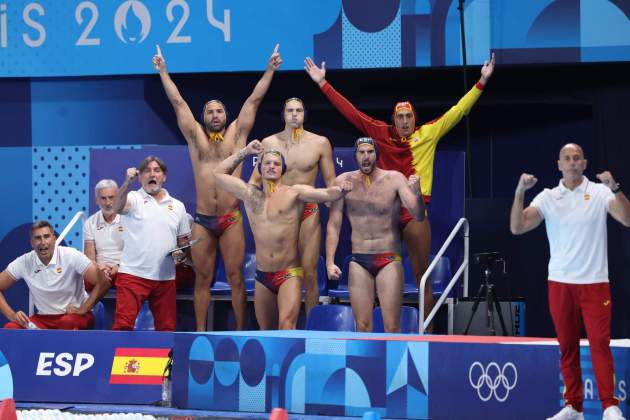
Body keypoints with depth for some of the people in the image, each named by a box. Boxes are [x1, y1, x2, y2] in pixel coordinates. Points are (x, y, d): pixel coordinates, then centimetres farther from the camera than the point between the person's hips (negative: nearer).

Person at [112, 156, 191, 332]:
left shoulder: (177, 206, 16)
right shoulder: (133, 198, 3)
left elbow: (184, 240, 20)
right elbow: (117, 207, -20)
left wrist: (181, 252, -2)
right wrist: (128, 181, -34)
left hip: (165, 277, 4)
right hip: (133, 273, -4)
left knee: (167, 327, 8)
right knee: (123, 324, -14)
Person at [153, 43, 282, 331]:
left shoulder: (236, 134, 9)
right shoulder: (195, 136, 10)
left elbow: (254, 100, 6)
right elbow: (178, 102, 10)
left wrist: (270, 70, 4)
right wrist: (163, 71, 10)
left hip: (231, 219, -1)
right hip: (202, 220, 1)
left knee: (235, 277, 0)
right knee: (202, 278, 4)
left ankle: (241, 331, 2)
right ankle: (200, 333, 7)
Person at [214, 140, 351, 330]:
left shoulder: (294, 193, -2)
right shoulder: (250, 194, 11)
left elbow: (326, 194, -15)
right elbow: (219, 173, 20)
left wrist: (341, 190, -36)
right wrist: (245, 151, 16)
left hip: (289, 274, -5)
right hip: (262, 277, 5)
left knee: (286, 325, -22)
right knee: (266, 331, 12)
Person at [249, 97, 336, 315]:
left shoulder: (320, 143, 3)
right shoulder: (269, 143, 3)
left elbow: (330, 181, 7)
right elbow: (255, 179, 10)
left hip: (309, 211, -1)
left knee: (309, 273, -4)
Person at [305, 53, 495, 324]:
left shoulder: (428, 134, 6)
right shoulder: (381, 134, 8)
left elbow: (458, 111, 6)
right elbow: (350, 111, 10)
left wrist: (482, 82, 1)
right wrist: (323, 84, 9)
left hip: (415, 211, -1)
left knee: (422, 276, 1)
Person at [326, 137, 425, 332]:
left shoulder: (394, 179, -3)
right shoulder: (344, 182, 1)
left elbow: (418, 216, -11)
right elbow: (333, 225, 5)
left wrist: (416, 193, -31)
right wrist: (329, 261, -3)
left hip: (389, 260, -2)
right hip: (359, 261, 2)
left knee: (392, 327, -7)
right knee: (362, 326, 2)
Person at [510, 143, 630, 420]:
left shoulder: (600, 192, -1)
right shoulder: (547, 197, 4)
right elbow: (517, 228, -5)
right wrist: (519, 192, -17)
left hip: (594, 282, -2)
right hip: (559, 282, 2)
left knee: (600, 344, -8)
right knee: (567, 347, 7)